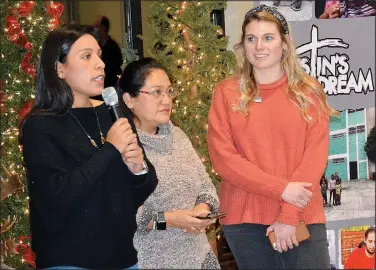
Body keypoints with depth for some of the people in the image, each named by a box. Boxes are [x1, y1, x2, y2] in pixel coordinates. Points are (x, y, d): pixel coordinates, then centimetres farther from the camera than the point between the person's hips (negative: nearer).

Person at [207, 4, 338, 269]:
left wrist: (289, 215, -11)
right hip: (245, 220, 0)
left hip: (303, 218, 0)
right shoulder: (227, 93, 2)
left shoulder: (309, 91, 4)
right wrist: (281, 189, -13)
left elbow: (315, 155, -2)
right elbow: (223, 158, -4)